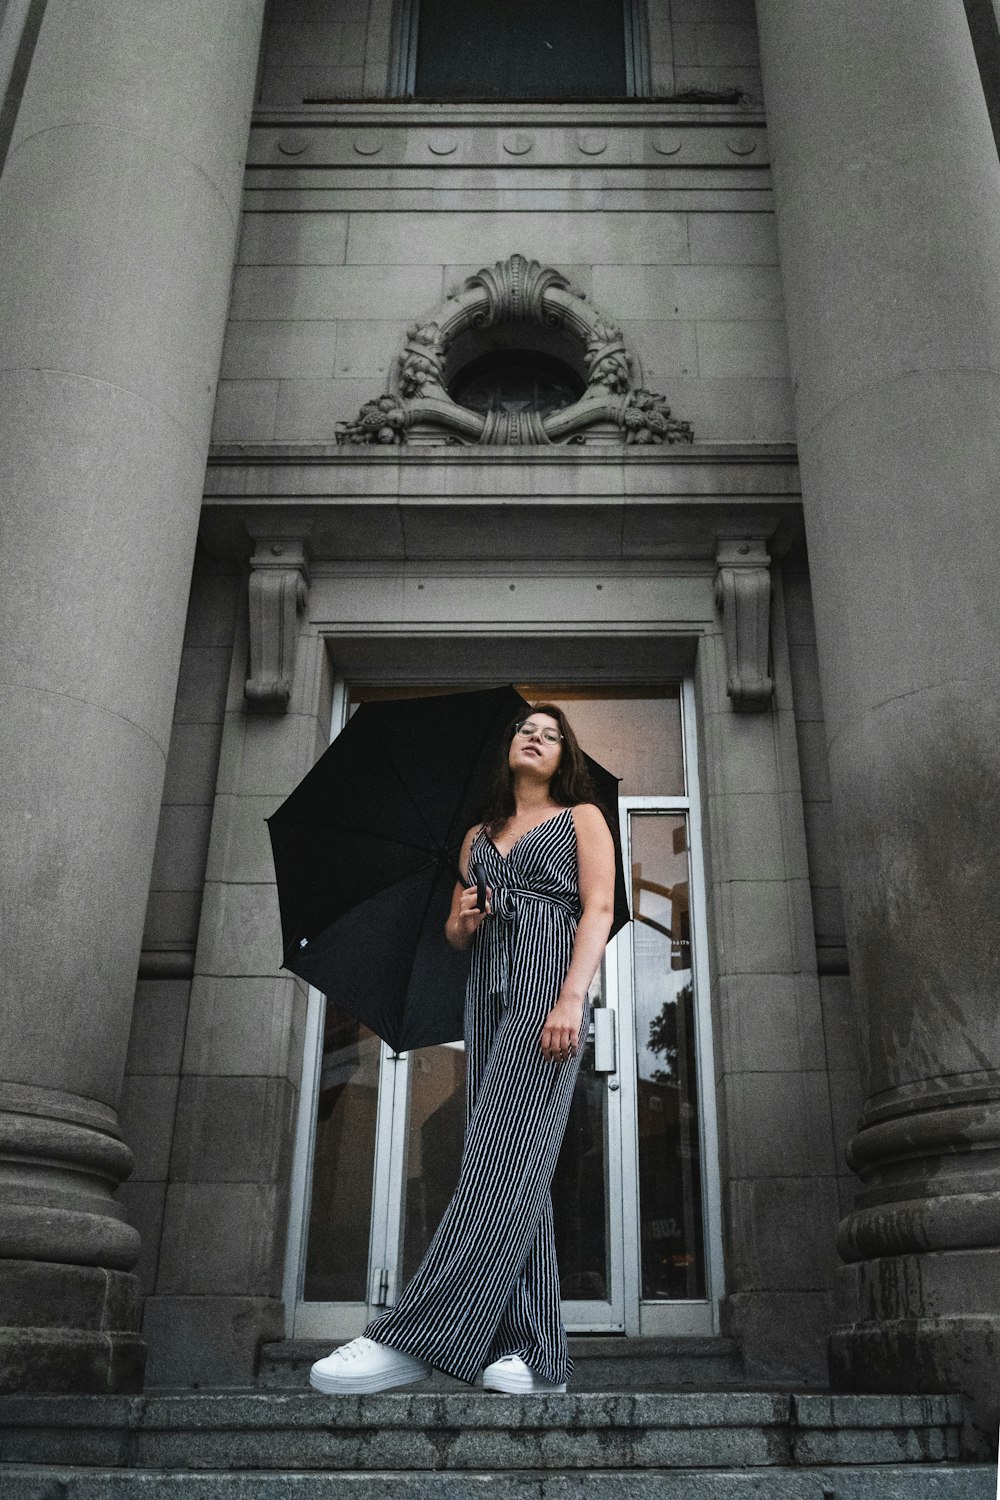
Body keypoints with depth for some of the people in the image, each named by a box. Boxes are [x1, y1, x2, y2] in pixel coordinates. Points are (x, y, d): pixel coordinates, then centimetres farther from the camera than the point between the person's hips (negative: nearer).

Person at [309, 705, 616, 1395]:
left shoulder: (582, 818, 12)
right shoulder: (479, 836, 25)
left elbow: (599, 911, -1)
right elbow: (454, 932, 28)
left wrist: (571, 998, -16)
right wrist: (463, 919, 2)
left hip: (548, 986, -5)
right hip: (488, 993, 5)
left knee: (506, 1156, -16)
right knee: (517, 1168, -2)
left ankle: (414, 1339, -23)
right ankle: (530, 1350, -2)